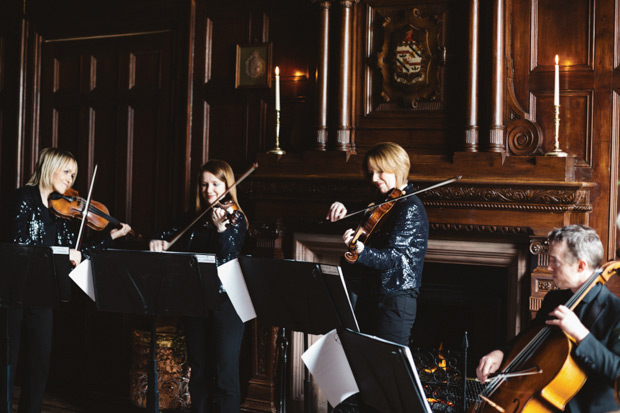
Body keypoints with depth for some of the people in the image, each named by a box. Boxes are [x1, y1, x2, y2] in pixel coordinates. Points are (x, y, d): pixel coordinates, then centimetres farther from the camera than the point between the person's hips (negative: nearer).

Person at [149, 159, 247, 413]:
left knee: (226, 374, -7)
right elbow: (170, 235, 12)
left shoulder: (236, 219, -3)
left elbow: (228, 255, -15)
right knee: (198, 372, 11)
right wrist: (159, 241, -11)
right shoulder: (194, 218, 12)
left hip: (226, 300, -5)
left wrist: (221, 228, -32)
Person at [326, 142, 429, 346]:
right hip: (368, 297, 9)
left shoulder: (410, 209, -13)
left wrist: (361, 251, -42)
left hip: (394, 300, -9)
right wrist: (341, 211, 3)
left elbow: (392, 258, -23)